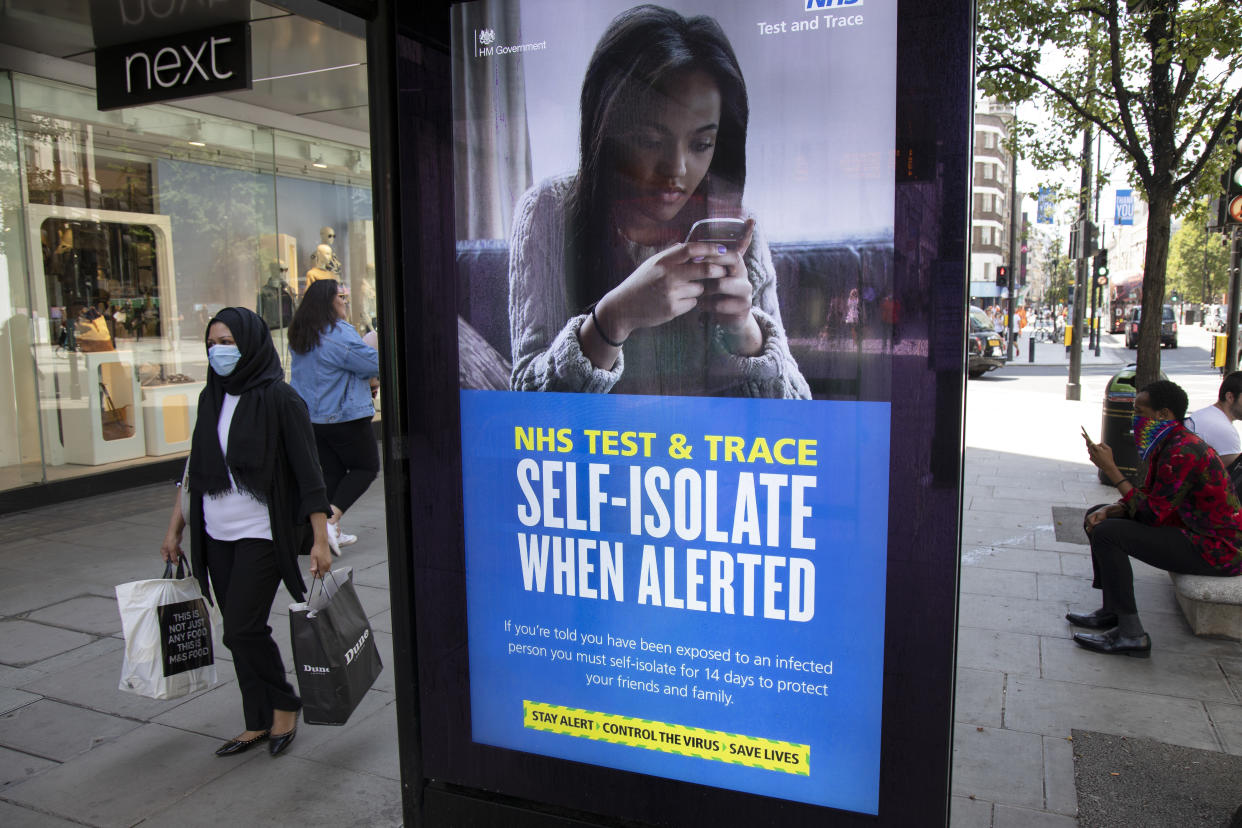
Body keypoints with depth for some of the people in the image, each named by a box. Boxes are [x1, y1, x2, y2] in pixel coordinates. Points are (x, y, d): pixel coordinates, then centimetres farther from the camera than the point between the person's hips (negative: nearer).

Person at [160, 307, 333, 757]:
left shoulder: (280, 399, -12)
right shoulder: (211, 398, 8)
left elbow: (307, 472, -14)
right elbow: (195, 469, 15)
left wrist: (320, 539, -17)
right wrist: (175, 529, 15)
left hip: (262, 534, -6)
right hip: (217, 535, 7)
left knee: (243, 630, -7)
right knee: (239, 633, 11)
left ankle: (286, 705, 17)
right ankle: (259, 723, 25)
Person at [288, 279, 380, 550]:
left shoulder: (300, 336, 10)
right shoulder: (340, 334, -18)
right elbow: (374, 364, -16)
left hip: (310, 417, 8)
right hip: (344, 416, -8)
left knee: (331, 471, 14)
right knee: (366, 467, 6)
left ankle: (333, 531, 17)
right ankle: (331, 518, -8)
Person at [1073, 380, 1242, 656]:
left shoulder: (1183, 452, -25)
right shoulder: (1169, 444, 9)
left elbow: (1151, 514, -25)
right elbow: (1148, 499, 11)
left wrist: (1111, 470, -20)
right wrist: (1107, 511, -8)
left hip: (1216, 550, -11)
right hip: (1193, 531, 11)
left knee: (1107, 533, -24)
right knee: (1098, 517, 13)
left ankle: (1130, 635, -18)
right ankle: (1112, 612, 16)